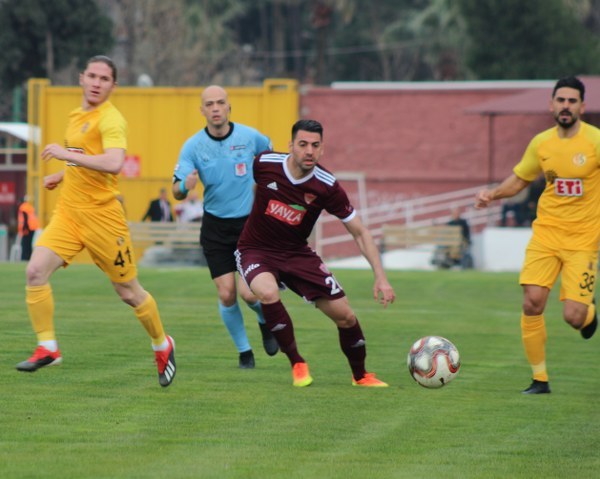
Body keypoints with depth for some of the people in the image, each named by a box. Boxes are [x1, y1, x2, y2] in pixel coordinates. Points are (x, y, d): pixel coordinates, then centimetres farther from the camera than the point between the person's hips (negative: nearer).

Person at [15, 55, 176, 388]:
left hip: (102, 215, -7)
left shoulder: (110, 120, -13)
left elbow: (113, 163, -31)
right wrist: (62, 175, 18)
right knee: (36, 271, -14)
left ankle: (162, 346, 28)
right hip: (68, 211, 7)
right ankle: (47, 348, -7)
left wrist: (67, 154, -27)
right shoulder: (76, 116, 13)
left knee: (128, 292, 5)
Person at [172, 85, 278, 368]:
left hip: (249, 222, -1)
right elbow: (177, 192, -15)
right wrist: (185, 186, -37)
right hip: (215, 227, 1)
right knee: (226, 294, -6)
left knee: (249, 293, -13)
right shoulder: (193, 146, -9)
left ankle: (265, 321, 23)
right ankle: (244, 351, 17)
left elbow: (269, 152, 16)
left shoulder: (249, 136, -8)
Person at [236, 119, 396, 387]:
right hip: (256, 251, -2)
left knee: (345, 316, -4)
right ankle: (297, 365, -15)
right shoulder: (264, 164, -18)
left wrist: (380, 277, -16)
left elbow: (359, 233, -9)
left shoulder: (327, 187, -17)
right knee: (268, 293, -35)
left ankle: (360, 375, 25)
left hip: (297, 254, 2)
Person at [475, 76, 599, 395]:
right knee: (532, 303, -12)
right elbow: (519, 179, 18)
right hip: (546, 232, 3)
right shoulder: (541, 143, 4)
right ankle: (539, 379, 3)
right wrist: (492, 194, 0)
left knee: (573, 316, -11)